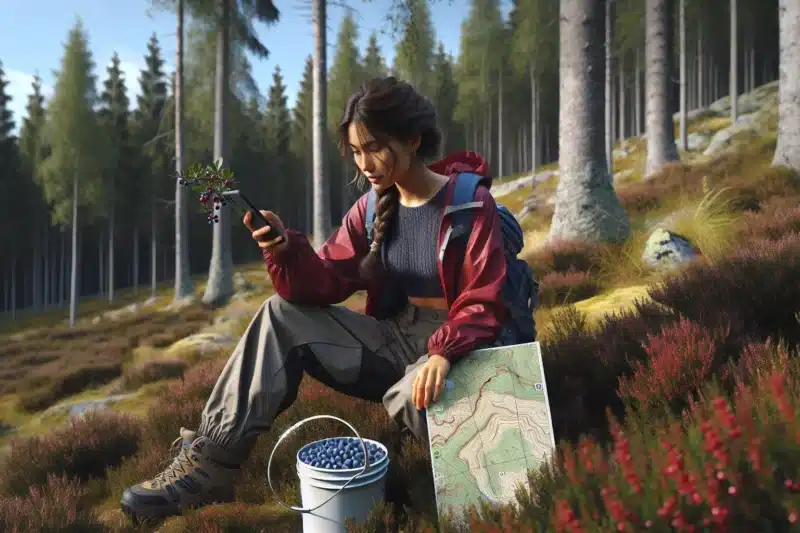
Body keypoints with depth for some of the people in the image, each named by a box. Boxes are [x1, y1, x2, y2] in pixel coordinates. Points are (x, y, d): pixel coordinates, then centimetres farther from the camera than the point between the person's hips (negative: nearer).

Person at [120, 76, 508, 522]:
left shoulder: (472, 204, -12)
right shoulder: (371, 209, 6)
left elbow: (483, 304, -16)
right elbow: (324, 285, -1)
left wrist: (444, 352, -34)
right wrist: (286, 249, -21)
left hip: (455, 350, -5)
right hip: (393, 343, 6)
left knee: (420, 398, -41)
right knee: (283, 316, -10)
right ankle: (211, 463, -12)